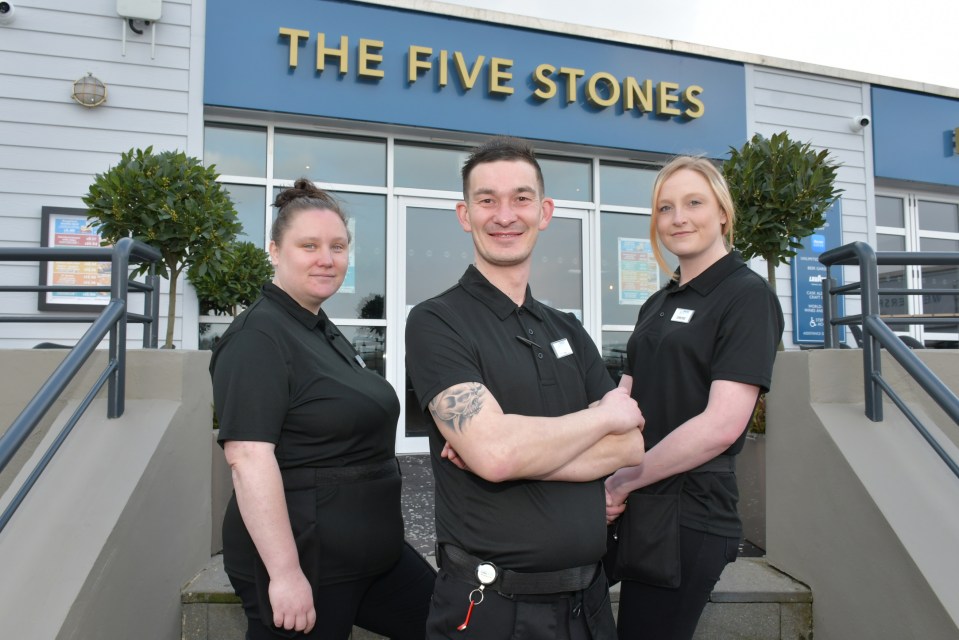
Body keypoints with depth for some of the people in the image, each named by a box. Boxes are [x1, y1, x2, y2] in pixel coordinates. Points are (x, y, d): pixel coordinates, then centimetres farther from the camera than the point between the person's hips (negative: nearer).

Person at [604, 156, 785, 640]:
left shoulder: (747, 295, -10)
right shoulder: (657, 305, 13)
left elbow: (721, 425, -20)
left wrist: (621, 483, -14)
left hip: (688, 515, -7)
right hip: (639, 510, 7)